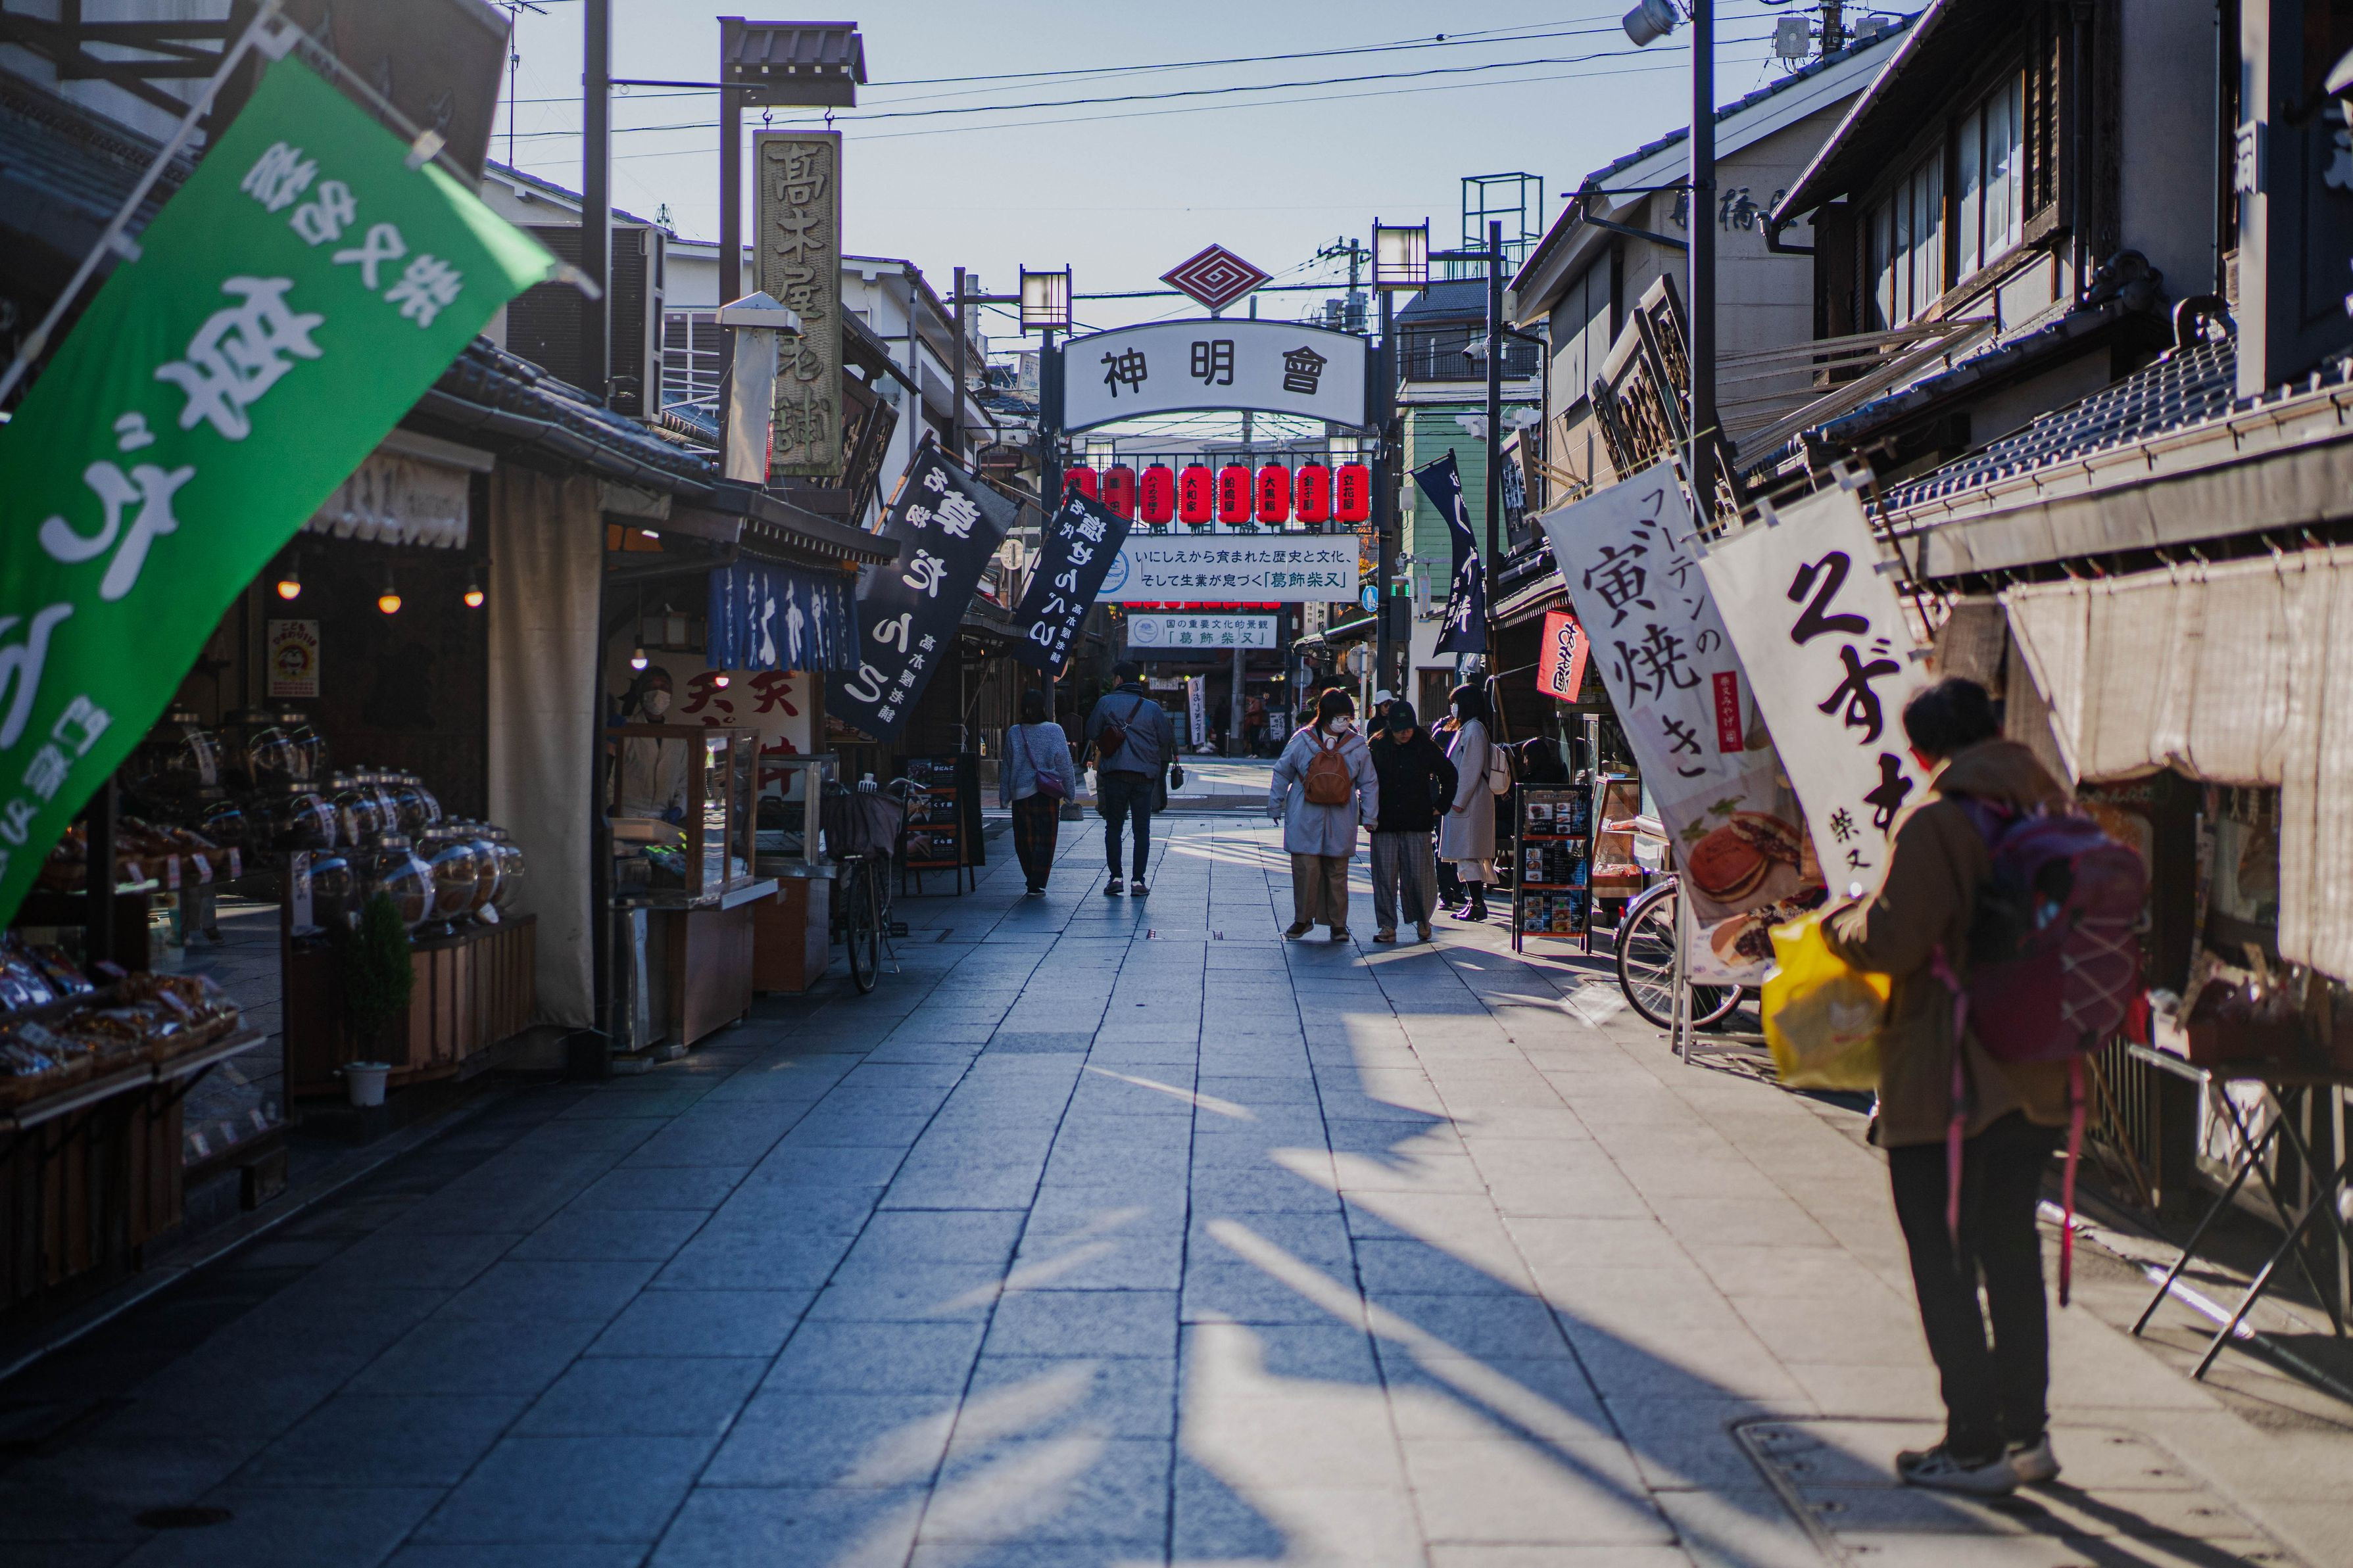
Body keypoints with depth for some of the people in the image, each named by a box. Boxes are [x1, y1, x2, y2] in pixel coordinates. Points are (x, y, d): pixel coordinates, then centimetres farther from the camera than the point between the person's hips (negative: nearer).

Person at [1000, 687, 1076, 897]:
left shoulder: (1014, 733, 0)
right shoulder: (1054, 731, -4)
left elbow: (1007, 768, 6)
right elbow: (1065, 764, -3)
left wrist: (1004, 797, 12)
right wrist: (1070, 791, 6)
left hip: (1020, 794, 2)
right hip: (1047, 795, -2)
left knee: (1023, 841, 14)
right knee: (1044, 841, 3)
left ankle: (1033, 881, 20)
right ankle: (1037, 885, -3)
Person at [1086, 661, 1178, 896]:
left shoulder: (1106, 703, -1)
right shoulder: (1153, 708, 2)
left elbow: (1092, 737, 2)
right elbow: (1166, 740, 4)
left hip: (1114, 773, -1)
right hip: (1144, 775, 1)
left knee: (1113, 827, 9)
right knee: (1142, 829, 6)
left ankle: (1115, 877, 1)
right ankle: (1139, 881, 3)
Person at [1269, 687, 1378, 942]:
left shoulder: (1358, 746, 2)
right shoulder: (1303, 740, -2)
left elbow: (1369, 784, 10)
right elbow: (1282, 773, 8)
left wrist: (1369, 816, 9)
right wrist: (1275, 806, 12)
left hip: (1340, 824, 1)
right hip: (1305, 821, -1)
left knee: (1337, 872, 5)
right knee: (1305, 869, -4)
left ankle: (1338, 923, 15)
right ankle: (1302, 919, 10)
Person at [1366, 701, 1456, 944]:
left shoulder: (1425, 747, 1)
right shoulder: (1377, 747, 1)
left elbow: (1449, 774, 14)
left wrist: (1442, 804, 10)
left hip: (1417, 823, -1)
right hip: (1384, 822, 1)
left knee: (1419, 874, -2)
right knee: (1385, 876, 0)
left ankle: (1423, 921, 17)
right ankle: (1387, 926, 5)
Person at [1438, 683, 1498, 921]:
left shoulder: (1474, 729, -13)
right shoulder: (1465, 728, 19)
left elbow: (1472, 768, -19)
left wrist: (1459, 800, -19)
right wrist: (1455, 799, 18)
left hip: (1469, 803, -10)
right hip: (1461, 802, 10)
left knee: (1467, 856, -10)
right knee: (1467, 856, 10)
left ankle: (1478, 905, -10)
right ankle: (1476, 902, 13)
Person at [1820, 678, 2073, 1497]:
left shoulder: (1933, 824, -16)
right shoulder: (2049, 813, 5)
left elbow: (1891, 942, -20)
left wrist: (1839, 922, 0)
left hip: (1943, 1083, -7)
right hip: (2036, 1075, 7)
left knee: (1944, 1260, 3)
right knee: (2012, 1250, 17)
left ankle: (1975, 1444, 5)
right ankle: (2027, 1433, 23)